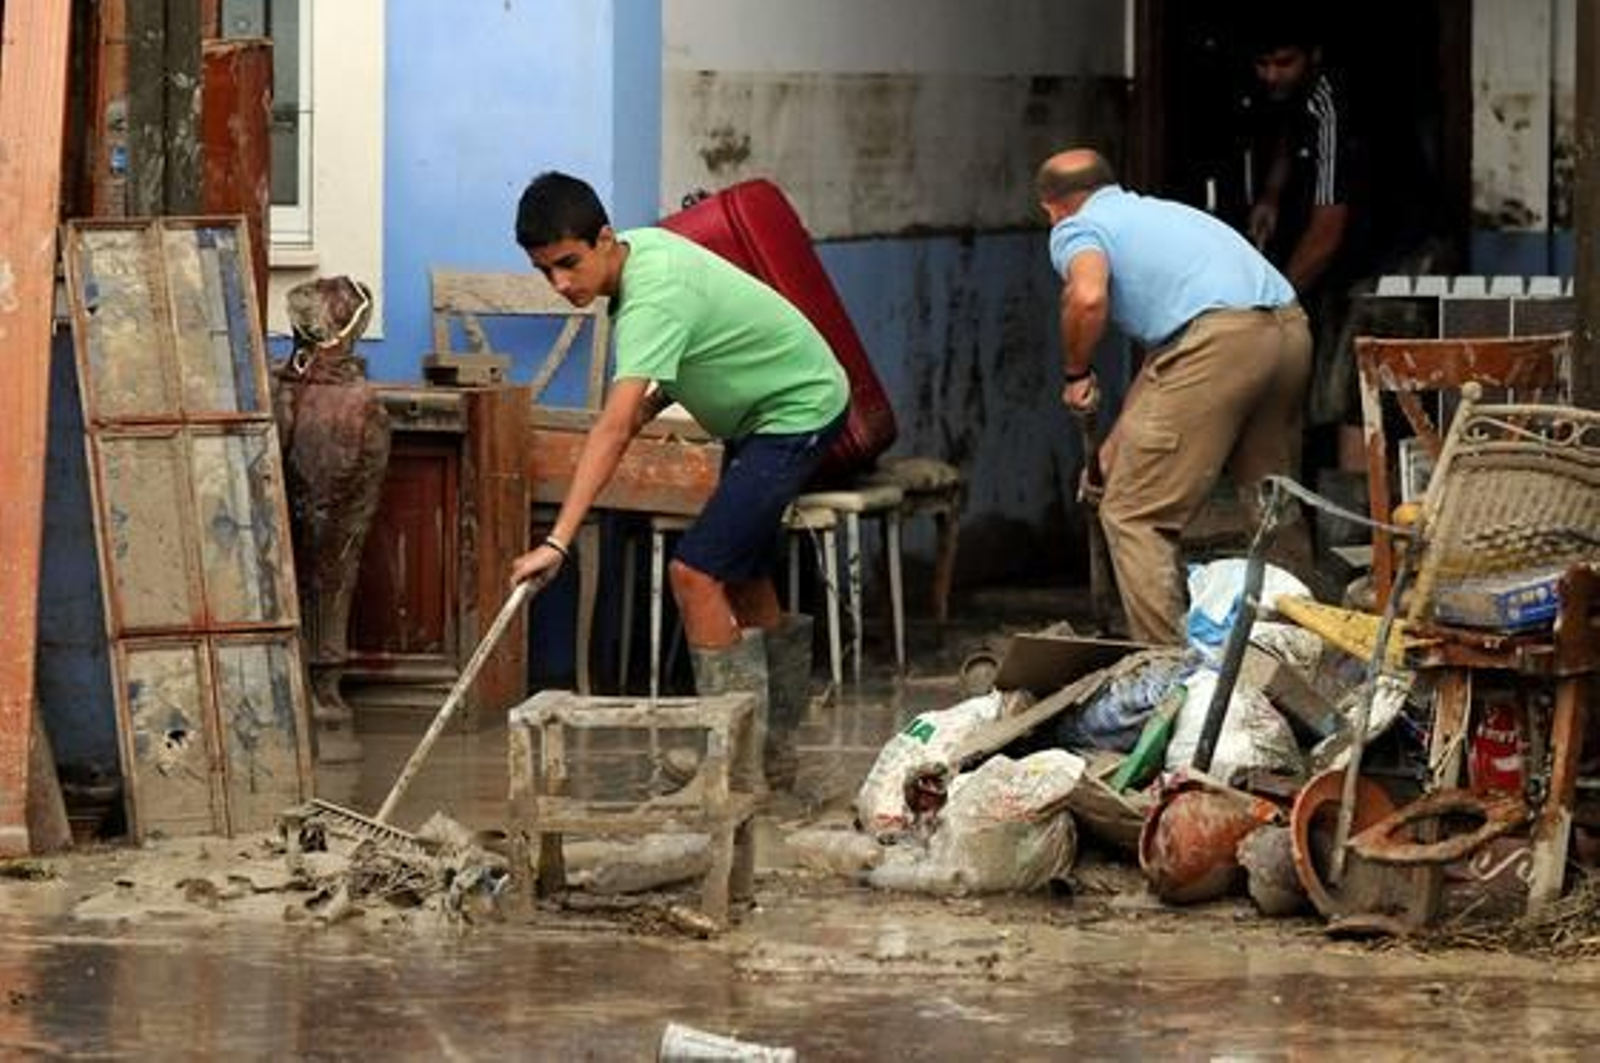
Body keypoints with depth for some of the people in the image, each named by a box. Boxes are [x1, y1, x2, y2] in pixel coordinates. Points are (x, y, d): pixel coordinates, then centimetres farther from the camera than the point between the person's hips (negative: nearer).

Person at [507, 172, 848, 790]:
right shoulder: (642, 247, -4)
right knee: (744, 578, 17)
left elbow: (613, 431, -43)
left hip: (799, 411, -10)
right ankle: (773, 754, 27)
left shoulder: (653, 299, -33)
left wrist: (558, 542, -49)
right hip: (759, 415, 10)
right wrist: (657, 400, -1)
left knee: (696, 573, -18)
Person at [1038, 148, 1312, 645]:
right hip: (1291, 329, 8)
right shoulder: (1161, 211, 35)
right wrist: (1122, 442, 44)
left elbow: (1088, 297, -13)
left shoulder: (1076, 230, 12)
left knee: (1134, 515, 0)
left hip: (1216, 342, -8)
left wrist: (1076, 373, 4)